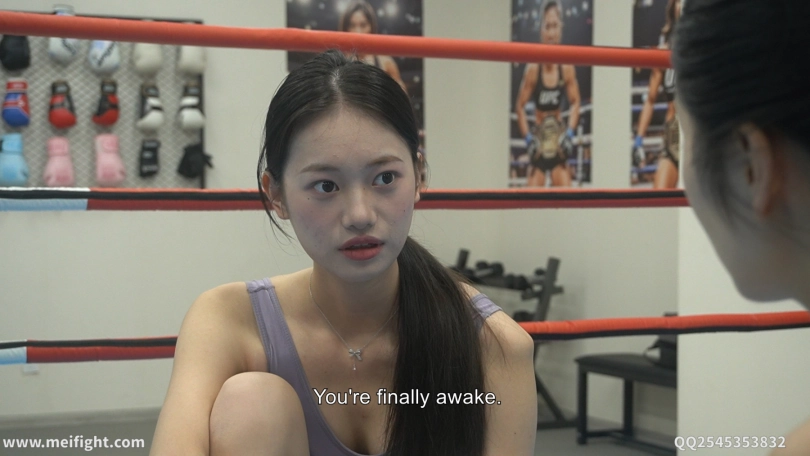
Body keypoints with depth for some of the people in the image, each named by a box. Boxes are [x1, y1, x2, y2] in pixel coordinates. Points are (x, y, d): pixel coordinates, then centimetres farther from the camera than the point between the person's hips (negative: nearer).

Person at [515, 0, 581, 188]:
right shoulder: (533, 68, -15)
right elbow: (520, 106, -7)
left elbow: (575, 102, 3)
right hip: (539, 142, -2)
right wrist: (528, 138, -14)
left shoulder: (567, 68, -10)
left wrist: (569, 133, -6)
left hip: (558, 142, 2)